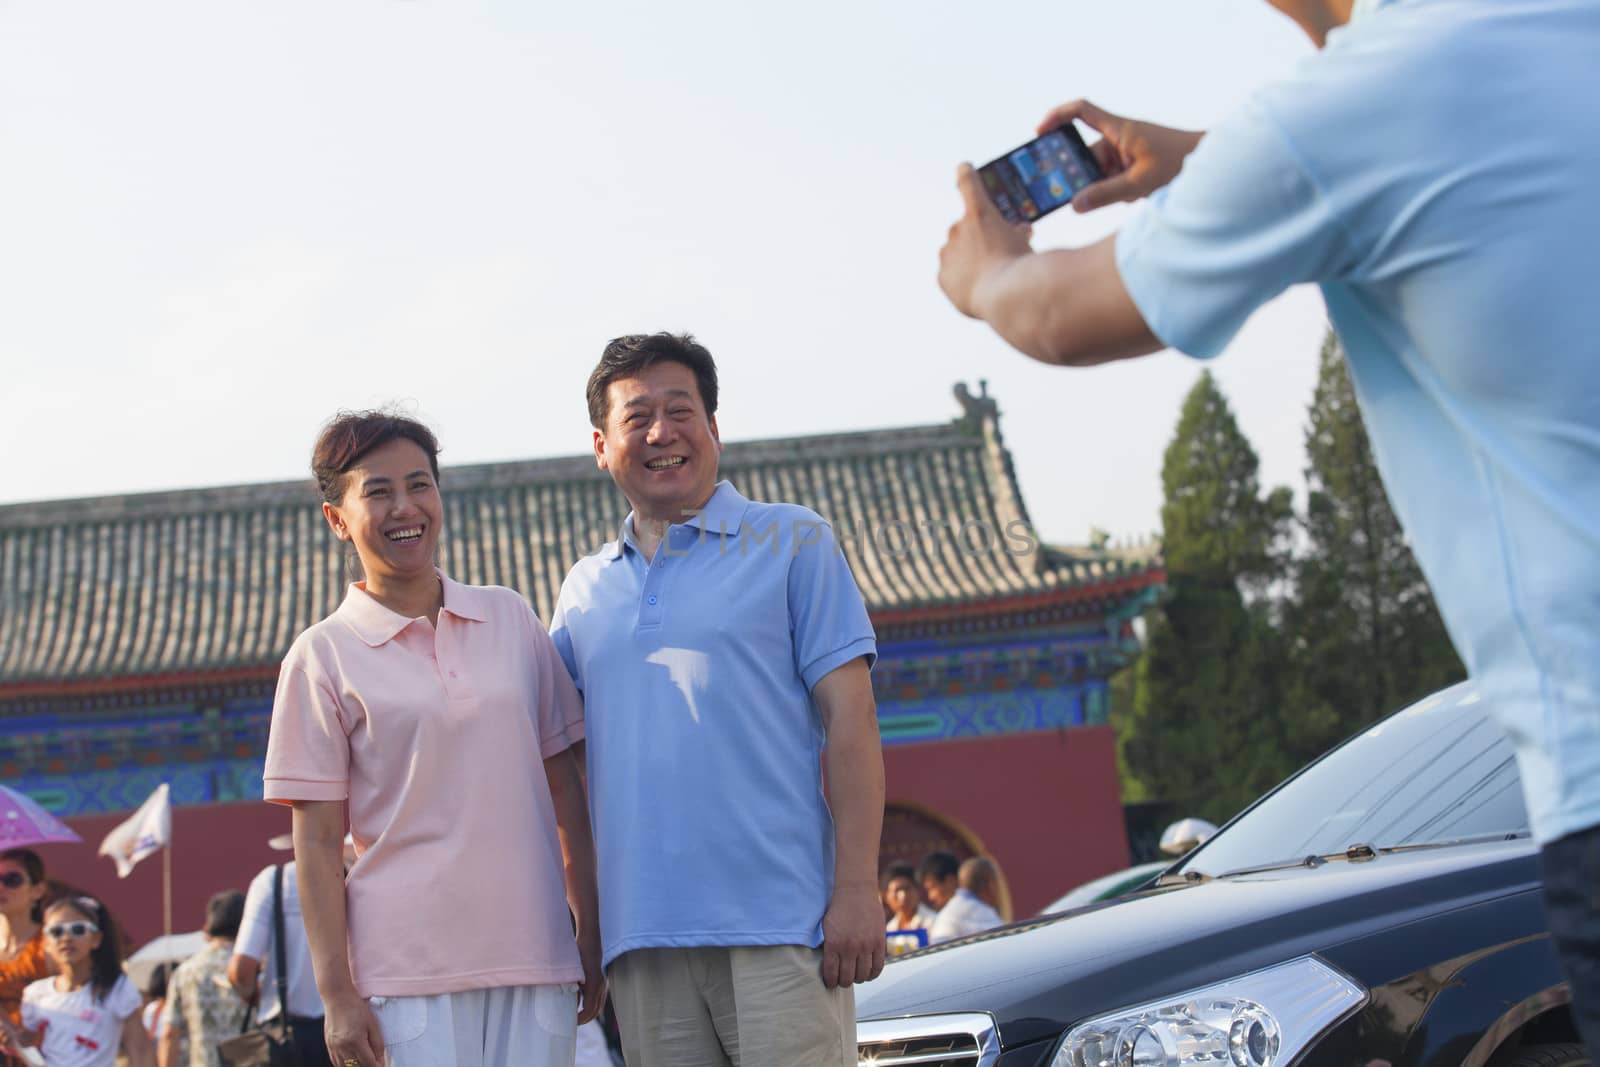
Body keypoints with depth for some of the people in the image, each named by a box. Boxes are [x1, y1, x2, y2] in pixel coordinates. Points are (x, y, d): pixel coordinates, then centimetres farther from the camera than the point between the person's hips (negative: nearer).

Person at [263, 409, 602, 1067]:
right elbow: (317, 843, -1)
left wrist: (591, 937, 10)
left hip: (535, 958, 3)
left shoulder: (510, 619, 11)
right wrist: (336, 994, -6)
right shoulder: (324, 657, 1)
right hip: (408, 972, -3)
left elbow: (564, 788, 13)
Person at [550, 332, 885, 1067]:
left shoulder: (791, 543, 5)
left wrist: (857, 889, -10)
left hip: (776, 923, -4)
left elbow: (849, 716, -2)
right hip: (641, 936, 4)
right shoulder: (585, 589, 18)